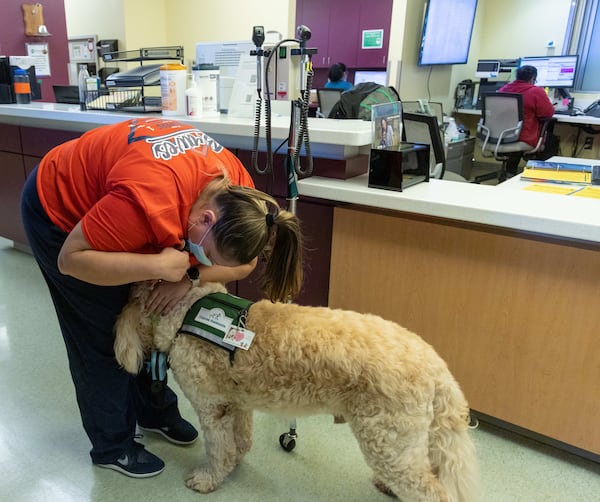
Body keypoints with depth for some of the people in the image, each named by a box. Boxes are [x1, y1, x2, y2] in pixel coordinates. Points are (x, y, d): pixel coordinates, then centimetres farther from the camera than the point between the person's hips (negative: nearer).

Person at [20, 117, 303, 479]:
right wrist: (160, 265, -40)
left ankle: (157, 412, 31)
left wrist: (190, 276, -28)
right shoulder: (152, 199, -42)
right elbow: (71, 258, -32)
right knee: (104, 336, -1)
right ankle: (112, 446, 19)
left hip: (106, 203, 6)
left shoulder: (237, 187, -21)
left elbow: (243, 263, -11)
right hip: (58, 209, -6)